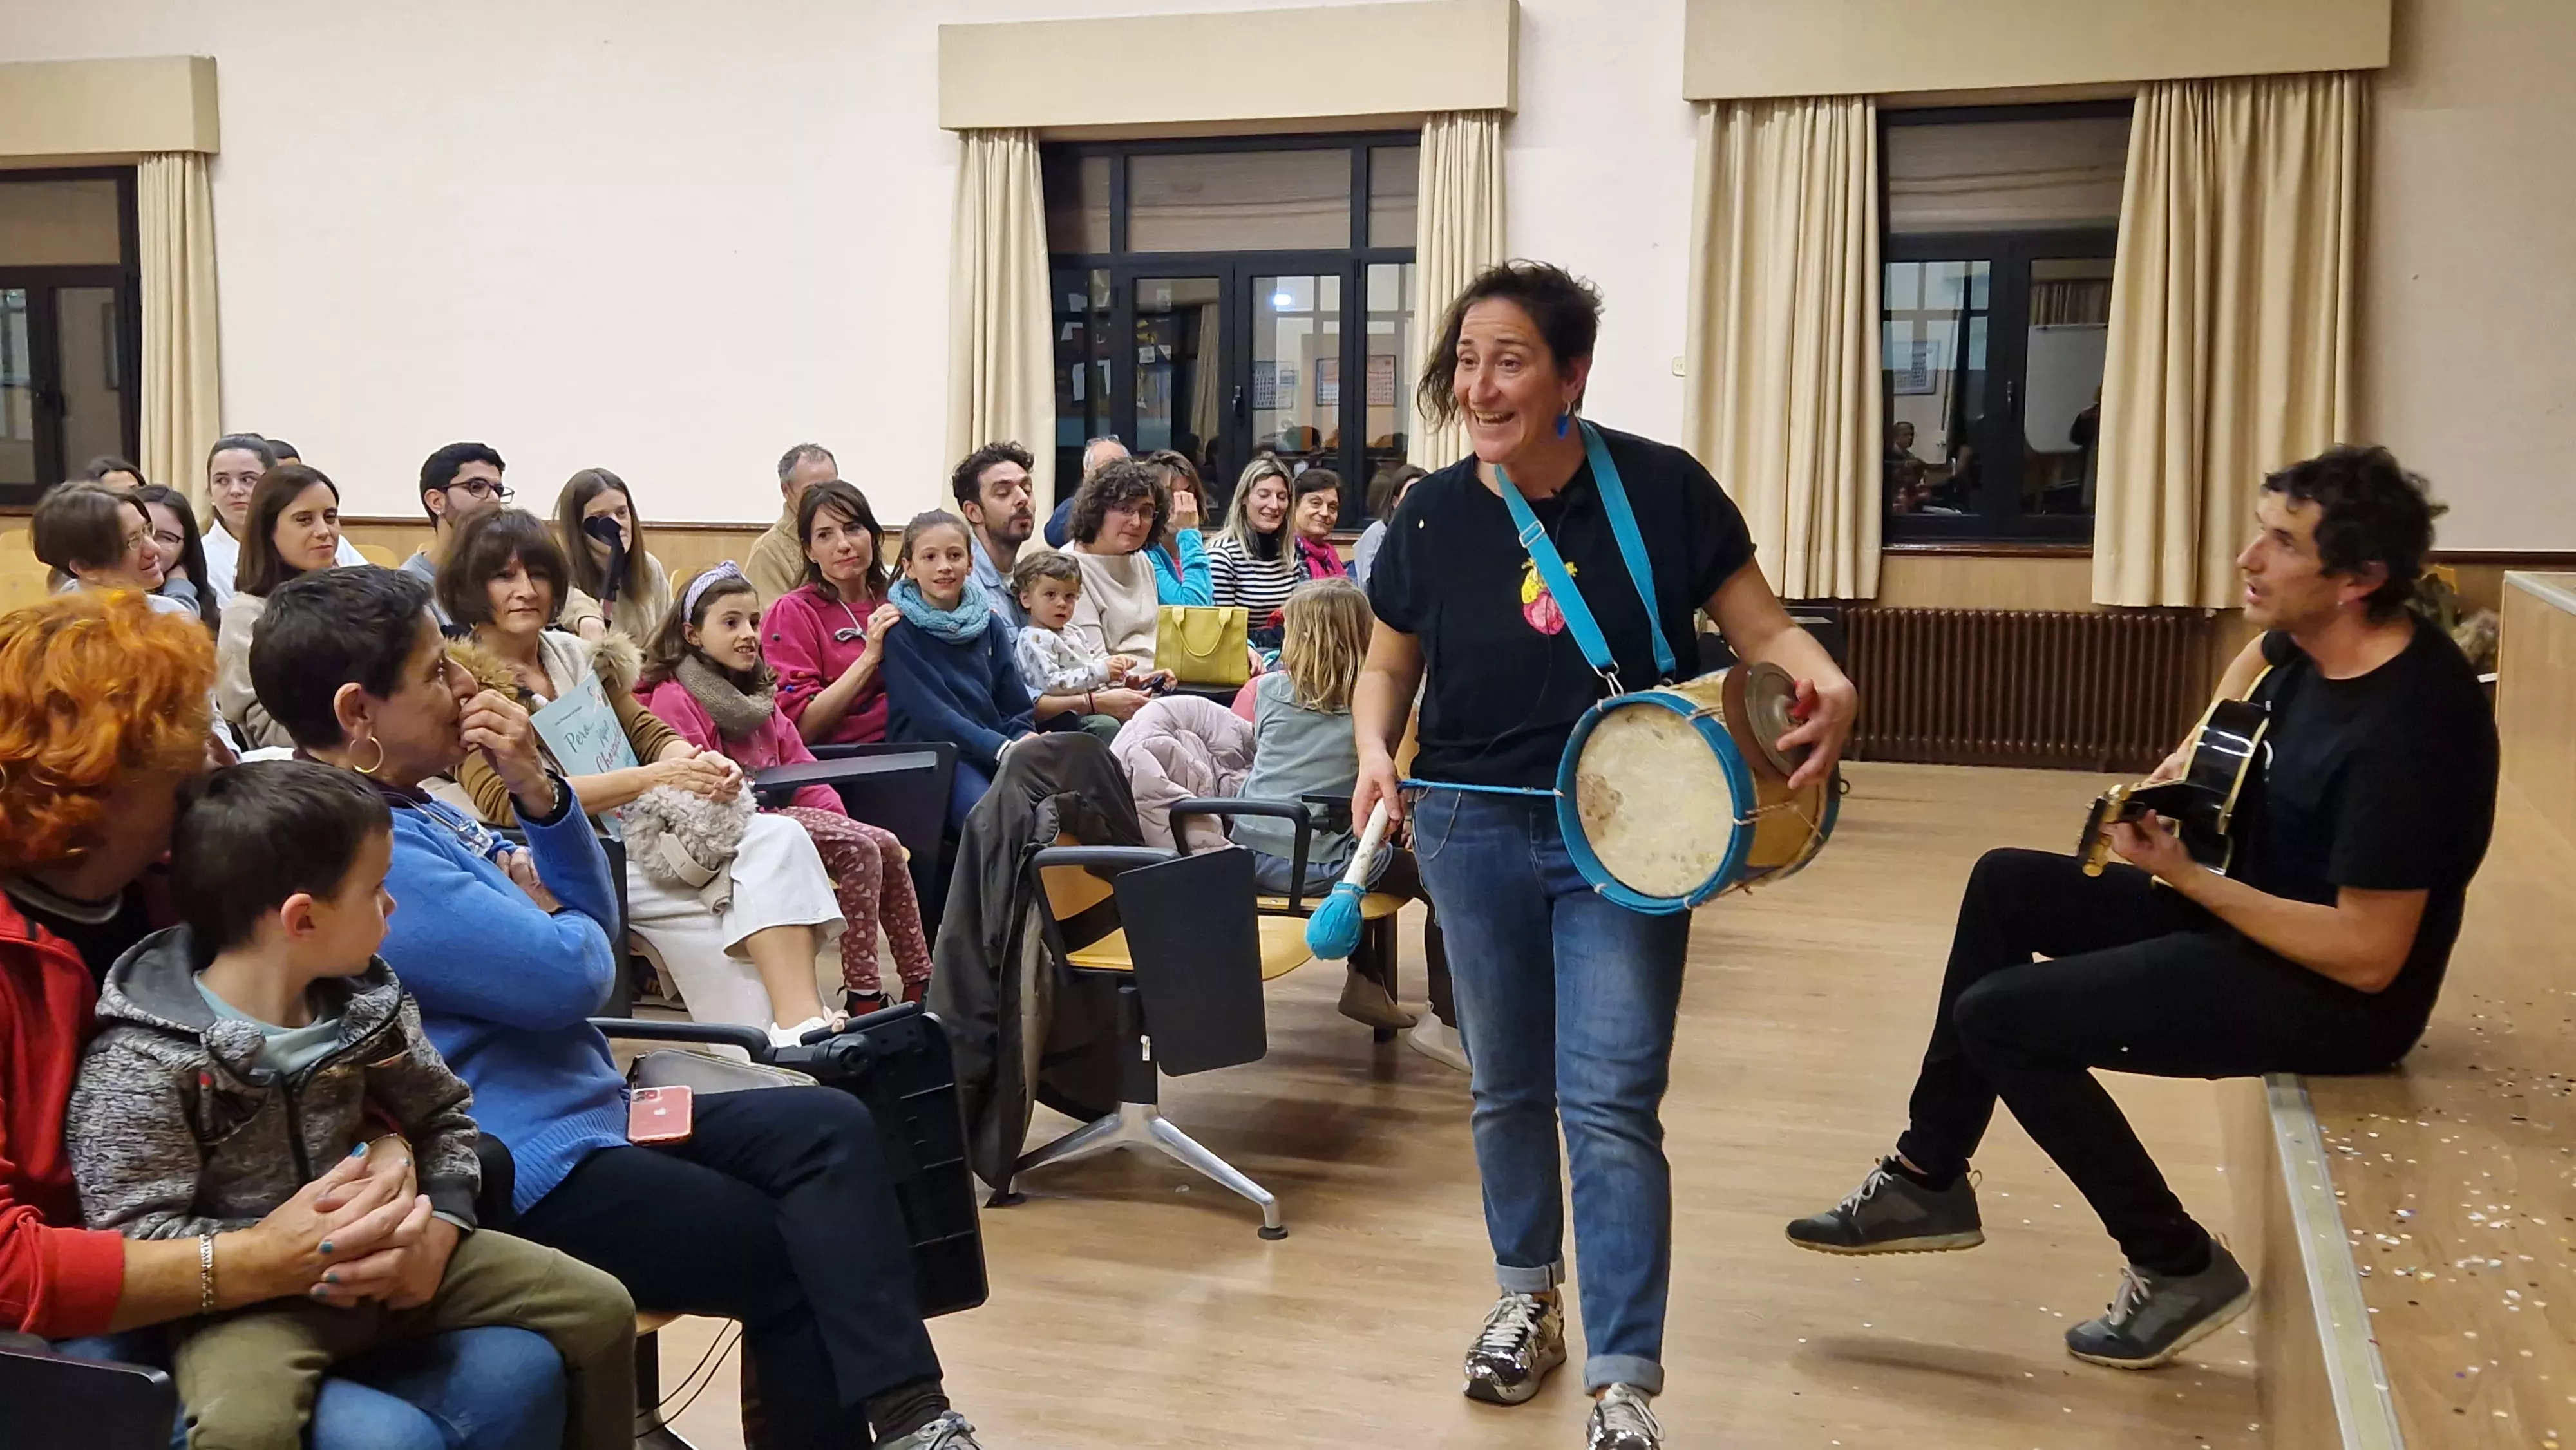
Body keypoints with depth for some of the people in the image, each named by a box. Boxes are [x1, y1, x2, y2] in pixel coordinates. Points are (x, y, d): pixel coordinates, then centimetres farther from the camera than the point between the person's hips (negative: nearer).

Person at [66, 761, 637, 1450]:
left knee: (600, 1307, 4)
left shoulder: (364, 1005, 1)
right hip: (245, 1297, -6)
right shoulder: (141, 1064, -18)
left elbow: (440, 1116, 14)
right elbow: (133, 1235, -19)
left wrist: (439, 1226, -4)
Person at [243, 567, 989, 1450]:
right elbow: (569, 972, -24)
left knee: (829, 1129, -6)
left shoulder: (410, 810, 13)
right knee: (798, 1262, -7)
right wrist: (550, 917, 1)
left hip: (580, 1121, 10)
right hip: (529, 1175, -10)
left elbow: (590, 922, 13)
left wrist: (537, 789, -4)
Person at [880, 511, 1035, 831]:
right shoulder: (900, 631, 0)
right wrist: (1002, 748, -22)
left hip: (1000, 755, 5)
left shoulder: (990, 624, 16)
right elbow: (931, 714, -11)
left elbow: (1016, 708, 13)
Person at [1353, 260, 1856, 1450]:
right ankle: (1527, 1297, 39)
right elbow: (1388, 666, 9)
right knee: (1509, 1087, 16)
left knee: (1611, 1102, -6)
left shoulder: (1662, 488, -11)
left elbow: (1758, 625, -4)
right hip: (1474, 829, 3)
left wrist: (1824, 684, -25)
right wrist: (1375, 750, -11)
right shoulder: (1432, 516, -5)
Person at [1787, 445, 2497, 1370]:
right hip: (2255, 908, 10)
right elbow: (2257, 662, 25)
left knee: (1997, 1015, -14)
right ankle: (1927, 1176, 18)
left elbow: (2368, 957, -28)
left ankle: (2177, 1265, 1)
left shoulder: (2402, 730, -30)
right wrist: (2198, 751, 10)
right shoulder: (2314, 638, -3)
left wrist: (2185, 875, -24)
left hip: (2339, 996, -10)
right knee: (2004, 886, 12)